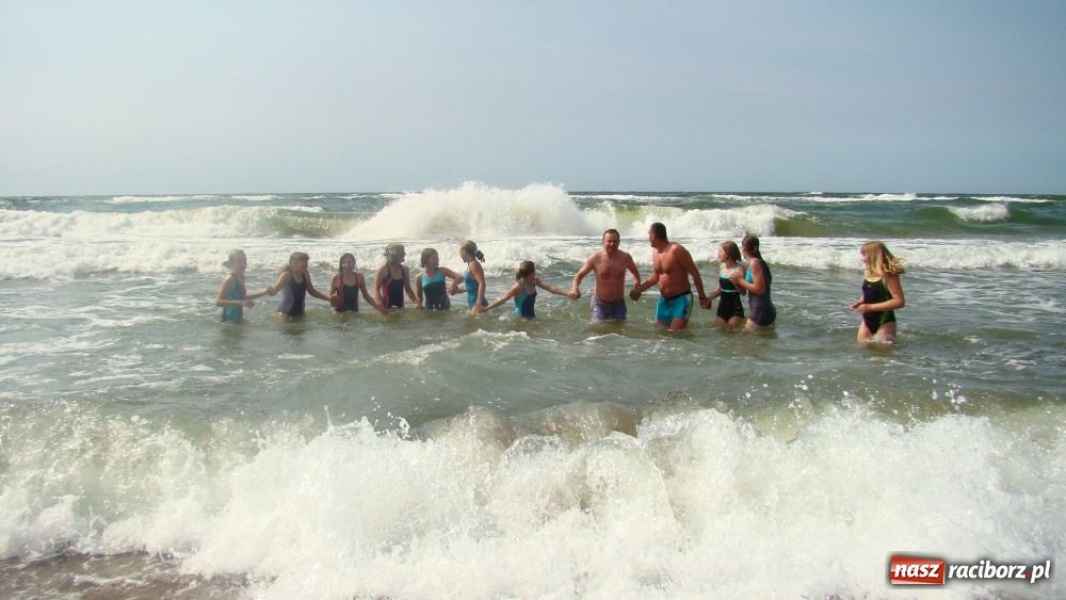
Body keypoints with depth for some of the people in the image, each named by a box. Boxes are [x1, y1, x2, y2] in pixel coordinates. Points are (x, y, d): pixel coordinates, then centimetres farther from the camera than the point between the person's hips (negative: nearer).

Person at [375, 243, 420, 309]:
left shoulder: (404, 270, 6)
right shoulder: (383, 270, -10)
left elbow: (408, 289, 13)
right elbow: (377, 289, -10)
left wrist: (416, 302, -2)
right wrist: (380, 306, -25)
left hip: (400, 307, 5)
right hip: (386, 308, -5)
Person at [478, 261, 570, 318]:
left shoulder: (535, 281, -2)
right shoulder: (518, 287, -22)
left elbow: (550, 288, -2)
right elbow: (502, 299, -17)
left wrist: (567, 293, -9)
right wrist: (486, 308, -19)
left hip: (531, 316, 8)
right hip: (521, 317, -8)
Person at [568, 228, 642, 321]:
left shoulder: (625, 258, -7)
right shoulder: (595, 259, -14)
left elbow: (635, 272, 12)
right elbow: (579, 275, -9)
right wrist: (574, 288, -29)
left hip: (618, 303, 2)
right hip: (600, 303, -2)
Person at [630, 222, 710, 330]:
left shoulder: (676, 250, -19)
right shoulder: (655, 252, 5)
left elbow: (694, 273, -16)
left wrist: (702, 296, -17)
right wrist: (640, 289, 11)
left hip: (681, 299, -8)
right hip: (664, 300, 8)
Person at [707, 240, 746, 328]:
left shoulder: (739, 268, -12)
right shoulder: (721, 267, 6)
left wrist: (735, 281, -31)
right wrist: (707, 298, 7)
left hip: (735, 308, -6)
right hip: (722, 308, 6)